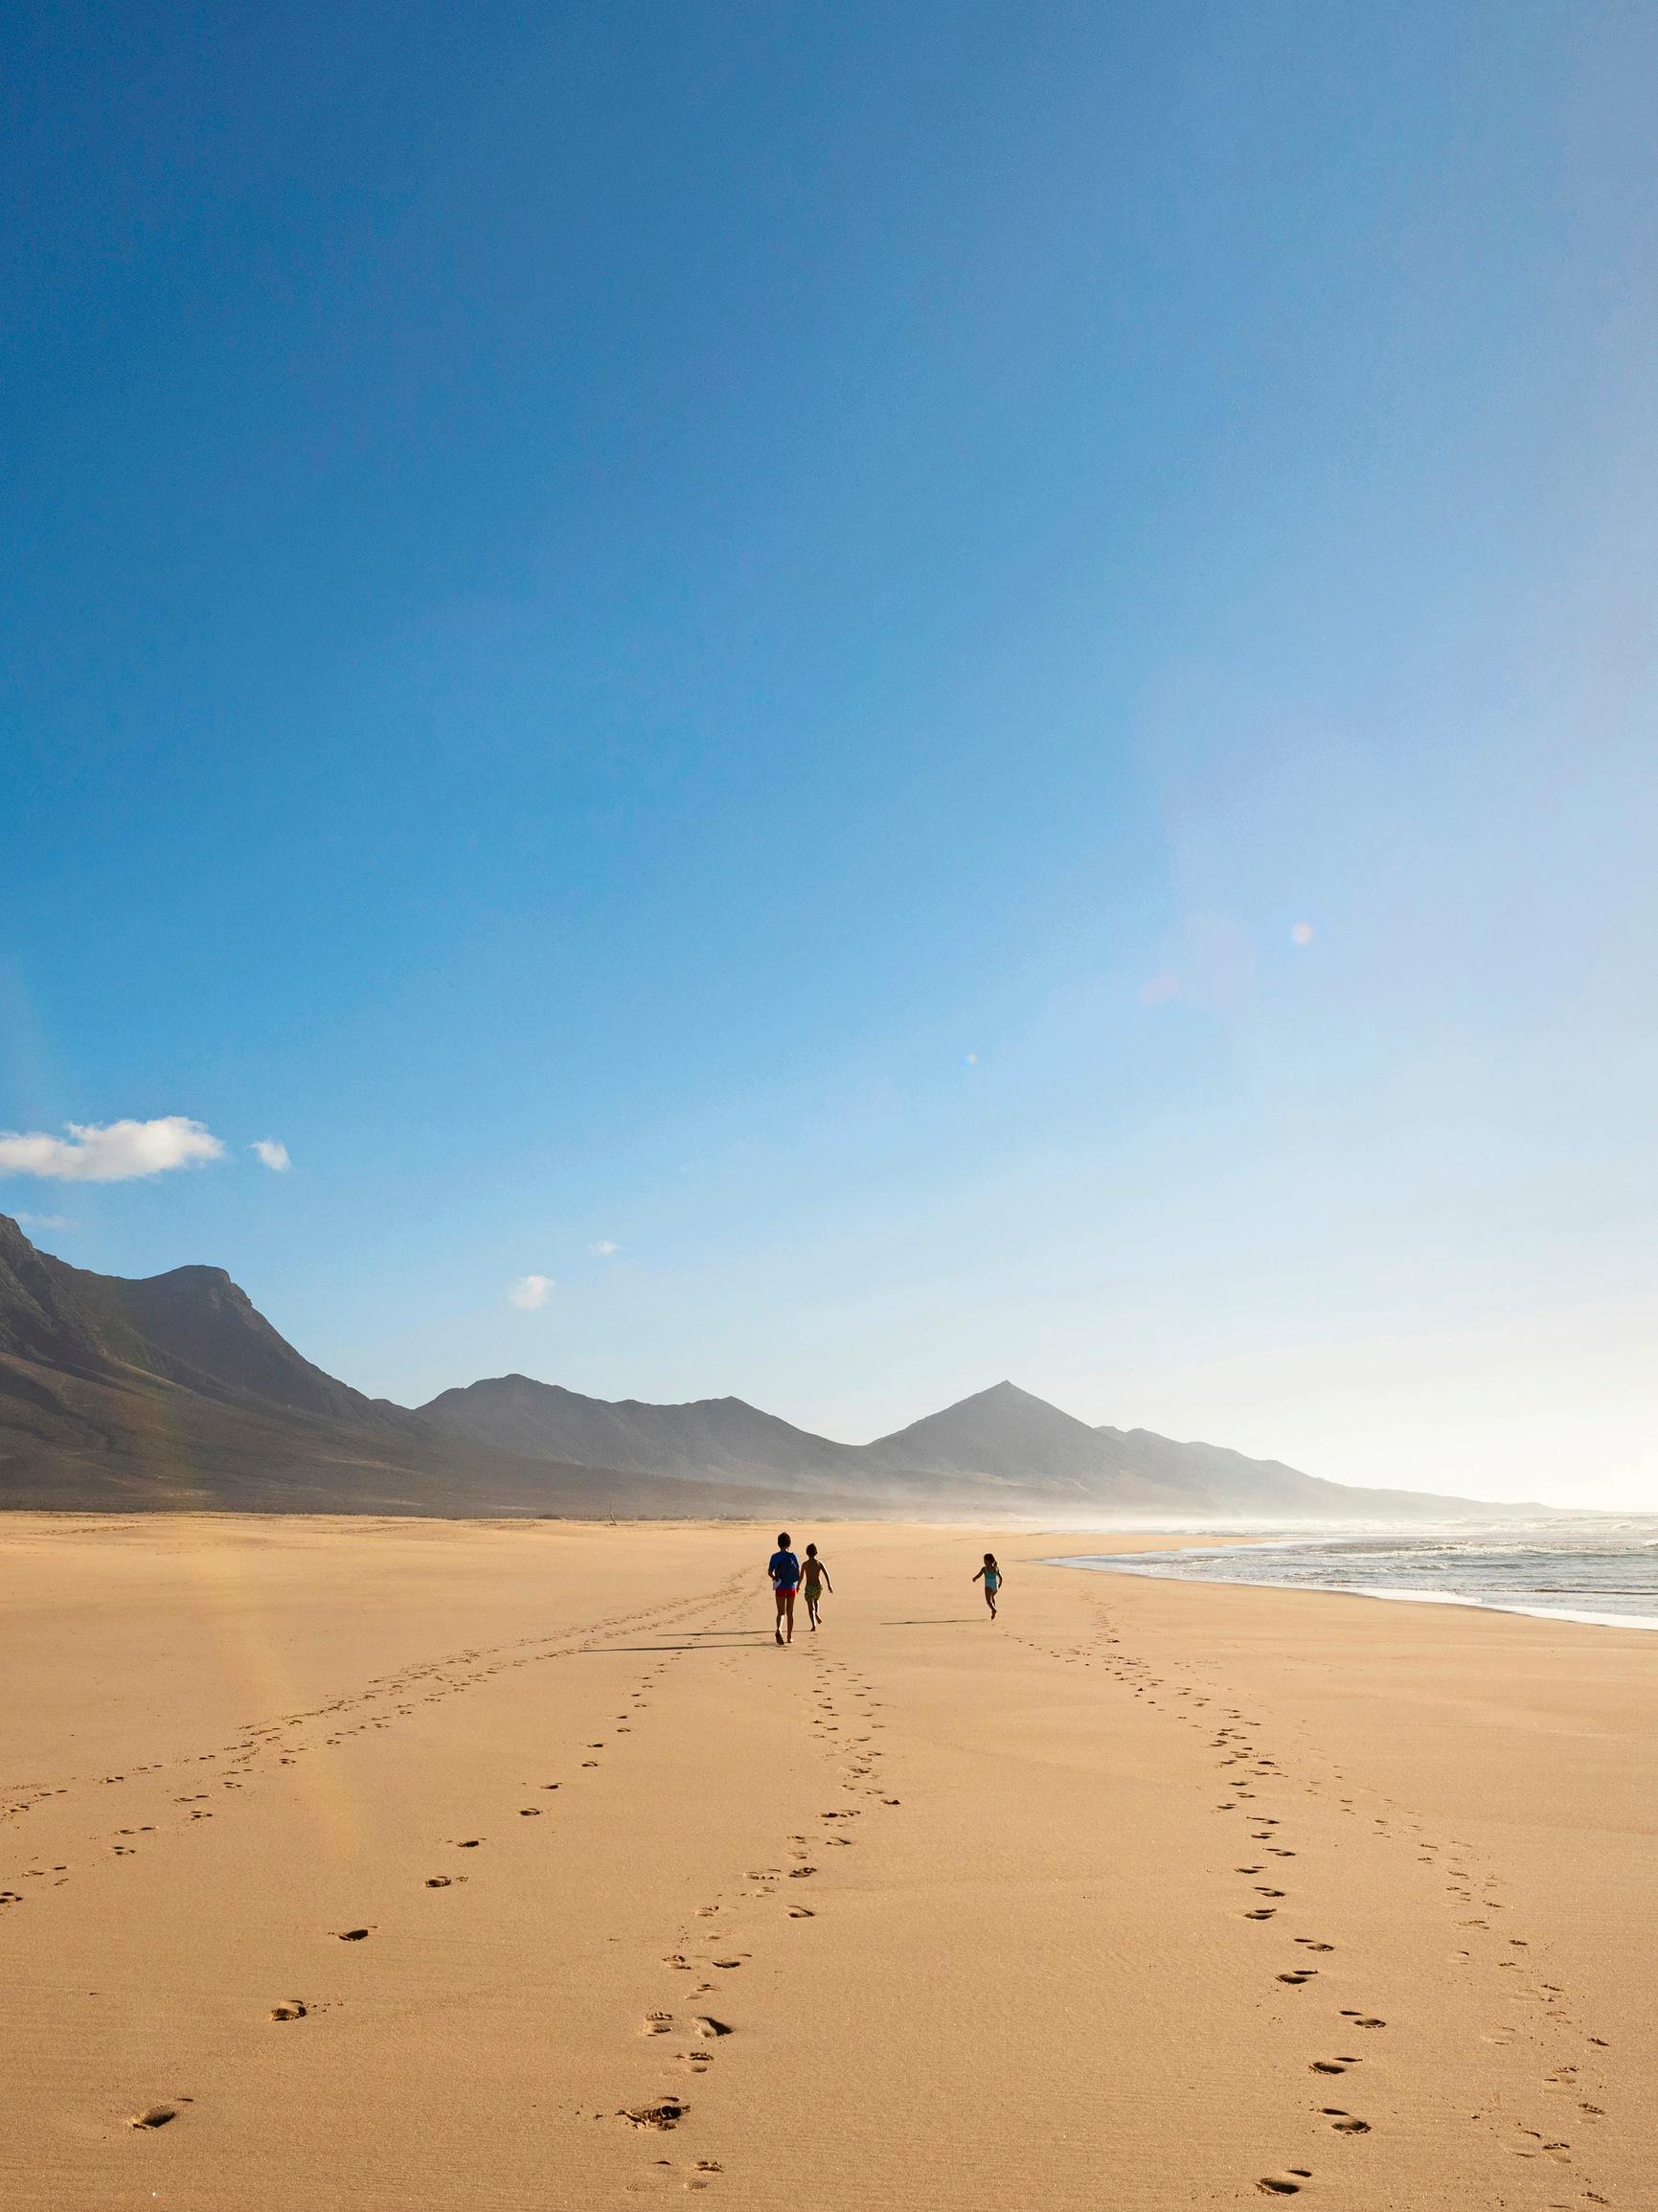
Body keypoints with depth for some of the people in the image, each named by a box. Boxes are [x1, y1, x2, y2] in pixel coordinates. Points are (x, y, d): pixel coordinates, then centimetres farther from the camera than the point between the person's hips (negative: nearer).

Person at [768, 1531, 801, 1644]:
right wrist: (798, 1584, 12)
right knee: (790, 1612, 12)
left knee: (781, 1612, 4)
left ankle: (778, 1629, -25)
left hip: (780, 1588, 0)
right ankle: (790, 1637, 15)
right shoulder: (792, 1556, -4)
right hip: (791, 1587, 0)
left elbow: (770, 1572, -9)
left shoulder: (775, 1556, -4)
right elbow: (798, 1572, -4)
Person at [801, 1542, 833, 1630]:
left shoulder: (805, 1564, -4)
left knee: (811, 1607, -1)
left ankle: (814, 1625, -16)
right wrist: (829, 1585, -9)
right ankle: (816, 1614, 10)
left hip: (809, 1587, -3)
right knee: (816, 1600, 33)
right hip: (819, 1586, 3)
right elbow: (826, 1574, -7)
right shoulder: (819, 1563, 2)